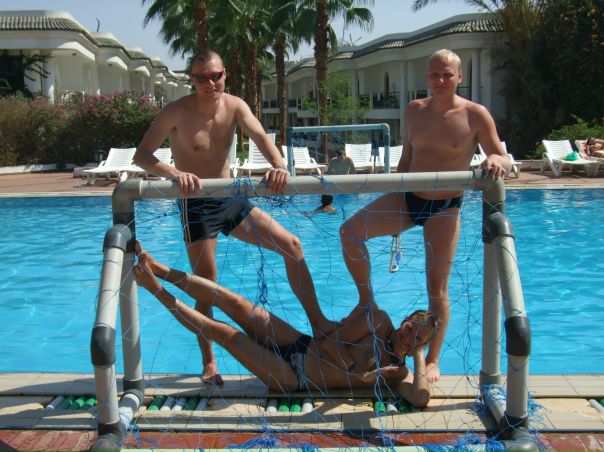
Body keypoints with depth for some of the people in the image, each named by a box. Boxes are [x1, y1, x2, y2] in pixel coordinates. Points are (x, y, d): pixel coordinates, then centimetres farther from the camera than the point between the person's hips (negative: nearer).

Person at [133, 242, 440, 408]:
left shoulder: (398, 374, -5)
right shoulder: (381, 322, -1)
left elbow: (421, 398, -25)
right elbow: (330, 343, -4)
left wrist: (419, 357, -18)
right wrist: (361, 377, -13)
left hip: (291, 379, -2)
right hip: (299, 346, 2)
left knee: (224, 332, -13)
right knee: (234, 303, -12)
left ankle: (156, 289, -3)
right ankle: (156, 268, -3)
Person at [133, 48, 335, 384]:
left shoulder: (234, 105, -3)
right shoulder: (177, 112, -15)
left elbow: (259, 135, -19)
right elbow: (142, 155, -21)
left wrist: (279, 165, -40)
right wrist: (174, 173, -41)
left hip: (232, 200, 5)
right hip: (196, 205, -5)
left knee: (291, 244, -1)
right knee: (207, 284, -1)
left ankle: (318, 323, 9)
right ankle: (209, 363, 16)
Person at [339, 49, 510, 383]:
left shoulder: (475, 115, -8)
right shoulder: (414, 110, 4)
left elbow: (504, 160, -6)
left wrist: (497, 161, -32)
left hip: (444, 208, -4)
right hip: (408, 197, 4)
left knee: (437, 287, 1)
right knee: (350, 231, -16)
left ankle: (432, 361, 17)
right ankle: (367, 300, 4)